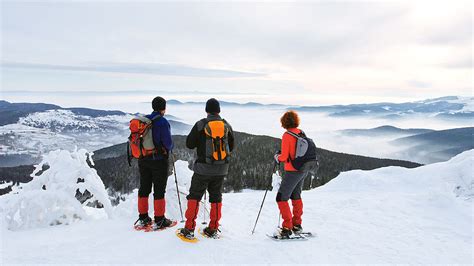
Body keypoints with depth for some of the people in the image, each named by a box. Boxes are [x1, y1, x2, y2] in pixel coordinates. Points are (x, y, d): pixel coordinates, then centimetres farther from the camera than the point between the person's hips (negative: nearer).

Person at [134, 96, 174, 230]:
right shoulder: (162, 122, -16)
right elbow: (168, 142, -19)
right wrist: (169, 148, 3)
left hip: (143, 160, 6)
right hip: (159, 160, -6)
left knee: (144, 188, 14)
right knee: (159, 190, 3)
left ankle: (143, 218, 22)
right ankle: (159, 220, 9)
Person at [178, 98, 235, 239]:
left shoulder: (200, 124, -10)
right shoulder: (227, 126, 1)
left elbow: (189, 144, -4)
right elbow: (231, 147, 11)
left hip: (203, 167, -3)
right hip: (221, 168, 3)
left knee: (194, 196, 7)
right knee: (216, 197, 13)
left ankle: (189, 229, 7)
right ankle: (213, 229, 19)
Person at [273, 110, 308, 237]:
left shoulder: (287, 135, -15)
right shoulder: (301, 133, 5)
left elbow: (284, 157, -18)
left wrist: (277, 157, 4)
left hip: (293, 171, -8)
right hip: (303, 170, 8)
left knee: (281, 198, 0)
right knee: (296, 196, 23)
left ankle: (287, 228, -1)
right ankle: (297, 225, 32)